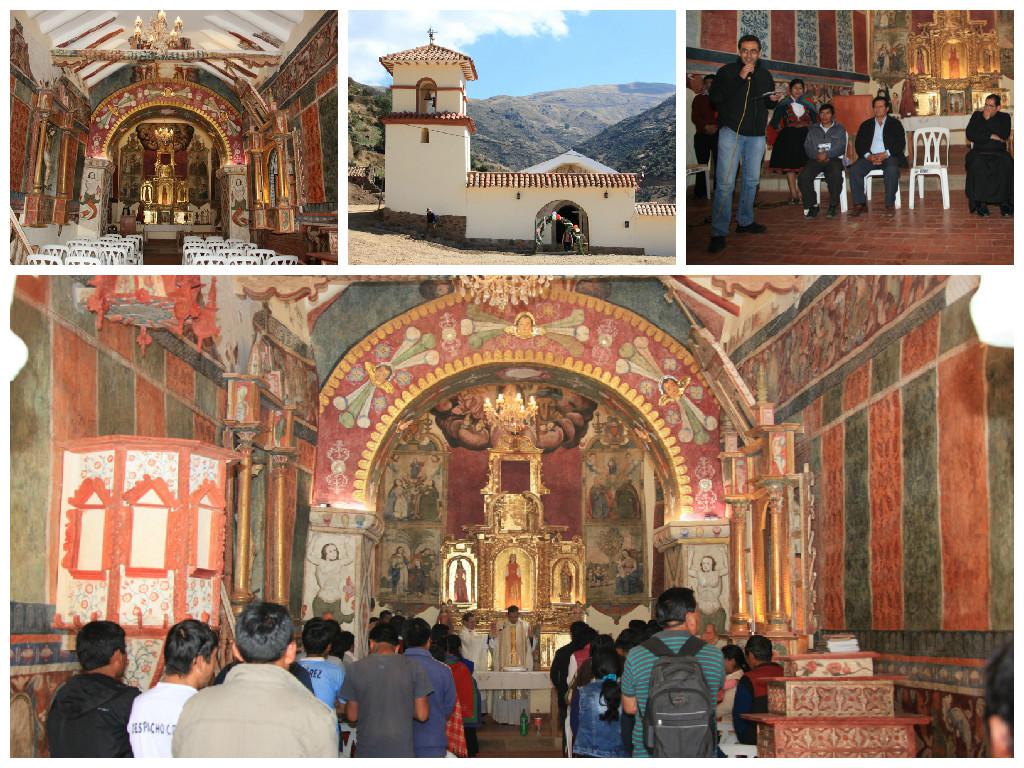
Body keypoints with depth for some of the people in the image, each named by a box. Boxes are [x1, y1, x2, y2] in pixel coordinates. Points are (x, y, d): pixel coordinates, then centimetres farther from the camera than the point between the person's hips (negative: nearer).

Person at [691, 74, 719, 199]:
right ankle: (700, 192, 3)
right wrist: (705, 126, -13)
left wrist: (716, 126, -15)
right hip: (702, 135, 0)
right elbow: (694, 117, 3)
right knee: (702, 164, 0)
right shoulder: (698, 98, 11)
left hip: (718, 135, 0)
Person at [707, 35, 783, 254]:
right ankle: (719, 233, -11)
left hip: (756, 135, 5)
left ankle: (745, 221, 31)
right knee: (725, 182, -12)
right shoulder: (727, 71, -5)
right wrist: (739, 78, -23)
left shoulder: (765, 74, 9)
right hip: (731, 131, -5)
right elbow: (715, 97, -18)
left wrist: (773, 100, -4)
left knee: (751, 180, 15)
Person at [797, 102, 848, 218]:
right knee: (803, 177, -29)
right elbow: (807, 147, 9)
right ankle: (812, 205, -14)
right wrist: (817, 155, -13)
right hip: (815, 160, 2)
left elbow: (841, 148, 1)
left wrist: (827, 155, -17)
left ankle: (832, 206, -19)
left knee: (836, 176, -36)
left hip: (833, 159, -2)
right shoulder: (812, 130, 22)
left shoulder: (839, 129, 16)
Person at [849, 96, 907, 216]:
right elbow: (858, 144, 9)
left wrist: (885, 154, -16)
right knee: (854, 170, -26)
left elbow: (901, 144, 0)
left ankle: (890, 204, -30)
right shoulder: (866, 125, 20)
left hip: (889, 156, -3)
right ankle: (860, 203, -25)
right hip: (870, 157, 3)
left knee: (892, 170, -37)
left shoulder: (895, 123, 12)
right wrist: (868, 156, -12)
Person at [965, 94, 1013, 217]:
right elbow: (970, 135, -3)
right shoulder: (977, 115, 10)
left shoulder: (1004, 117, 9)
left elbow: (1004, 135, -10)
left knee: (1007, 164, -34)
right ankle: (981, 202, -30)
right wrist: (991, 136, -8)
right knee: (977, 165, -36)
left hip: (999, 152, 0)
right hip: (979, 152, 0)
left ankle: (1005, 202, -28)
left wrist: (988, 119, -10)